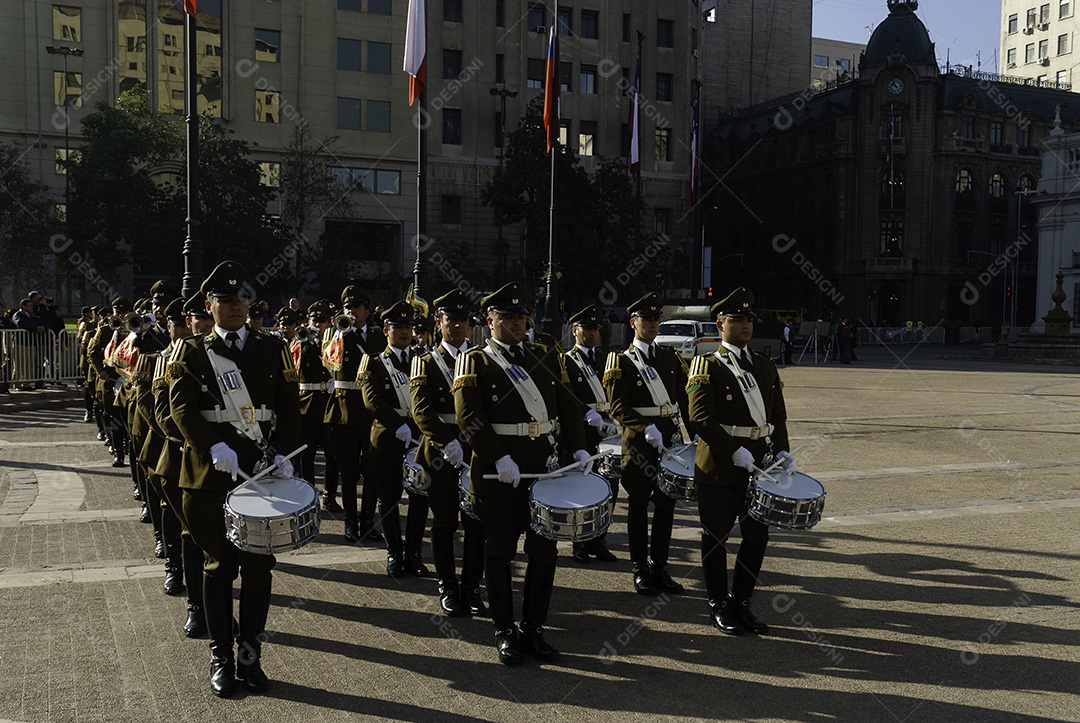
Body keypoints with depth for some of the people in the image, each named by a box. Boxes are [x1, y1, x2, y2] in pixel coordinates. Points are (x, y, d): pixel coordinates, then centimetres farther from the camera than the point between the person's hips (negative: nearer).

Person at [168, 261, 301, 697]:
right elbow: (181, 405, -7)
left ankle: (250, 656, 18)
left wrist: (283, 454, -11)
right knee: (219, 566, 7)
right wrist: (214, 447, -22)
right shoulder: (192, 353, 7)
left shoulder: (273, 350, 10)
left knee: (258, 566, 5)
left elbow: (289, 408, 4)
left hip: (263, 471, 1)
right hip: (211, 475, -1)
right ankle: (221, 659, 18)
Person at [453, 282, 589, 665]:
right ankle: (505, 632, 17)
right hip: (497, 473, -4)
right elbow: (469, 417, -11)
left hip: (545, 468, 4)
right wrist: (500, 458, -20)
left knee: (544, 550, 7)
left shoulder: (546, 356, 14)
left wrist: (579, 448, -4)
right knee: (500, 551, 6)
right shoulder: (475, 361, 0)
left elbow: (568, 405, 11)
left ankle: (533, 628, 21)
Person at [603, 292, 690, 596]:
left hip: (671, 437, 5)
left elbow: (683, 397, 12)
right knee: (639, 505, 4)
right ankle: (640, 570, 13)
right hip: (639, 442, -4)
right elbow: (618, 407, -10)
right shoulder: (622, 361, -2)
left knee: (666, 503, 9)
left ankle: (659, 566, 20)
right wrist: (646, 428, -24)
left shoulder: (671, 357, 13)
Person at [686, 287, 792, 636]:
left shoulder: (766, 367, 13)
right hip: (718, 468, -5)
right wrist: (734, 452, -20)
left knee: (757, 536, 8)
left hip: (759, 465, 5)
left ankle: (741, 602, 23)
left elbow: (778, 416, 14)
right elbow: (701, 417, -13)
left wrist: (782, 451, -1)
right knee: (716, 536, 4)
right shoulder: (708, 366, -4)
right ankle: (719, 606, 17)